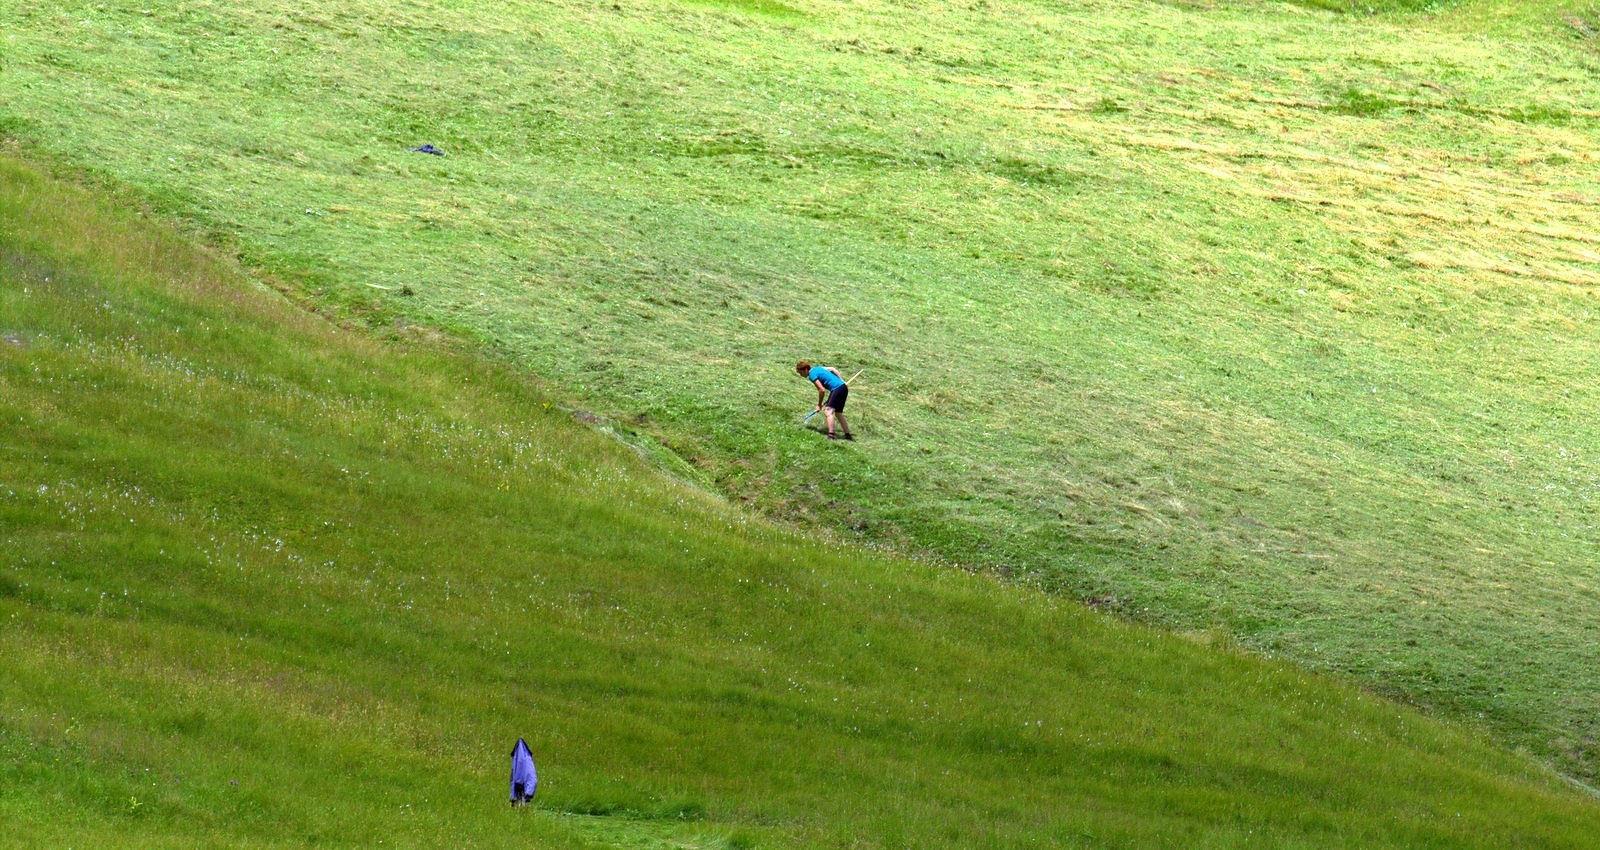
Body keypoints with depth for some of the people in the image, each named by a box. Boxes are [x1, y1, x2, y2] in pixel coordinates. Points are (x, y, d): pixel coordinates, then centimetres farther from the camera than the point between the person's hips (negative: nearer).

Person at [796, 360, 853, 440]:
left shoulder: (812, 375, -9)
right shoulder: (817, 368, 18)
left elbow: (822, 390, -13)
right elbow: (833, 370, 24)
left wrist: (819, 405, -2)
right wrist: (842, 382, 27)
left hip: (837, 388, -10)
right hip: (844, 388, 10)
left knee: (828, 411, -21)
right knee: (838, 413, 19)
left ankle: (831, 435, -36)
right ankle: (848, 435, 23)